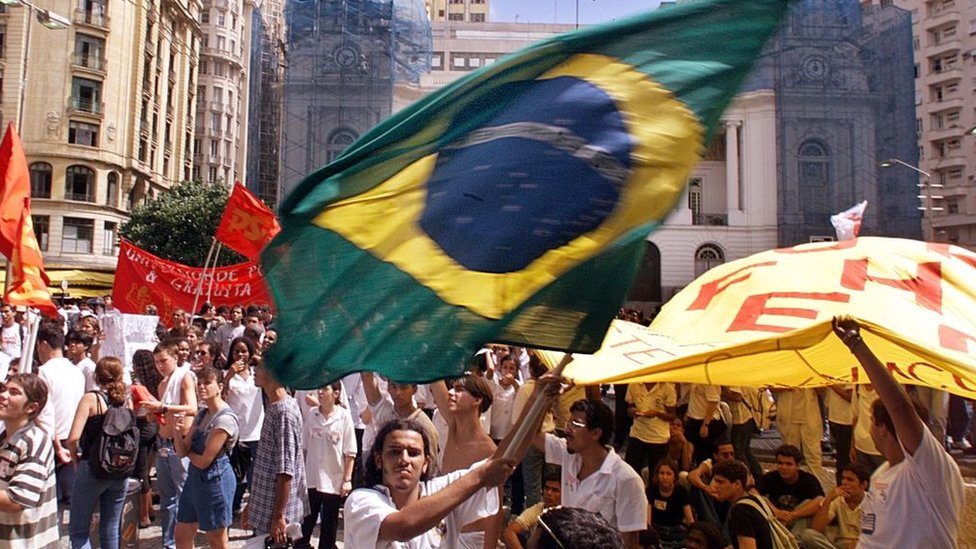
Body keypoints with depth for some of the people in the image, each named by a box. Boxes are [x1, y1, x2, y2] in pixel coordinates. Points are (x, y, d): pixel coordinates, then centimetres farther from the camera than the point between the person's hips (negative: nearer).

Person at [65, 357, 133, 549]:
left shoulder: (91, 398, -9)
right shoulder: (127, 401, 3)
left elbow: (73, 438, -16)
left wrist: (75, 456, 0)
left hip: (93, 468, -4)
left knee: (79, 530, 8)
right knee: (111, 528, 16)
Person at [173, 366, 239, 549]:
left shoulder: (225, 419, -20)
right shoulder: (201, 414, 7)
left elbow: (204, 461, -19)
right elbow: (182, 452, 2)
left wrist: (188, 451, 0)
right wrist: (178, 433, -16)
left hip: (215, 479, -9)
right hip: (195, 477, 9)